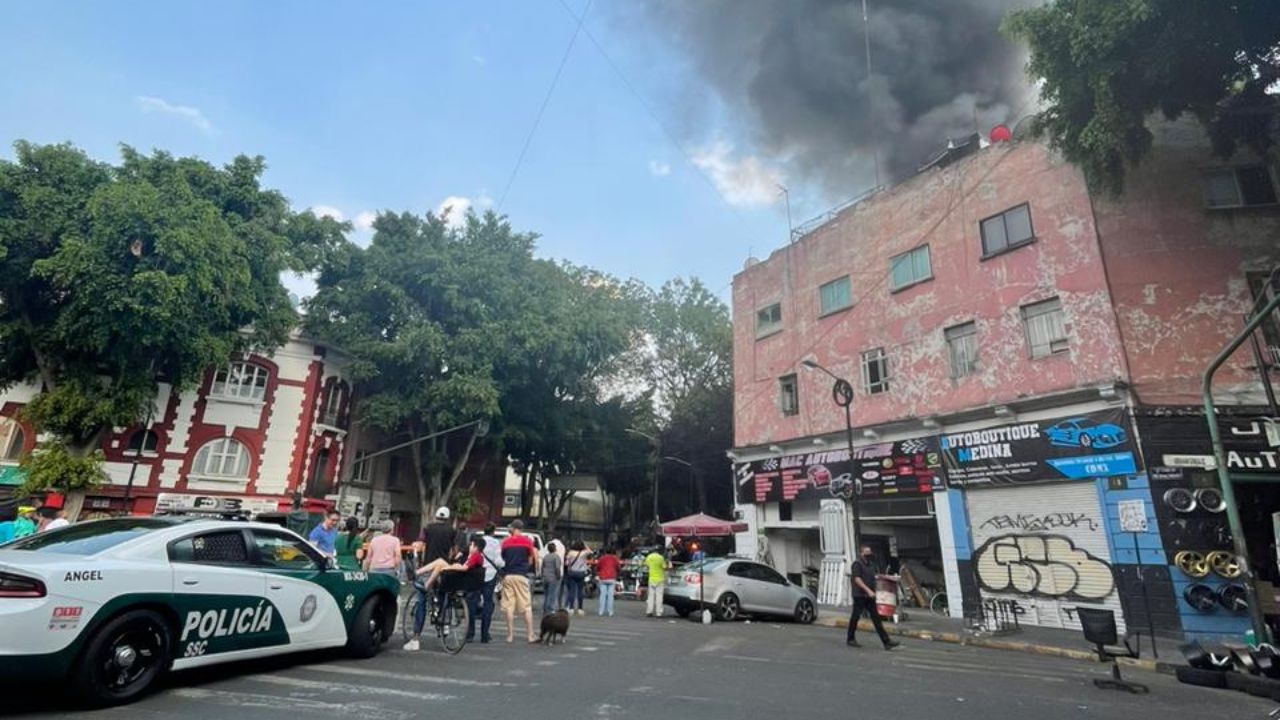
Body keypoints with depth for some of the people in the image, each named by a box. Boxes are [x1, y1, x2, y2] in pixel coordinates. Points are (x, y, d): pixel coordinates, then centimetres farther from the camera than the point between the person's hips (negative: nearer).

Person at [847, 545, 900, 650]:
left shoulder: (871, 564, 14)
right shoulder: (857, 564, -12)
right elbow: (857, 579, -19)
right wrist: (868, 590, -26)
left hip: (870, 596, 7)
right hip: (859, 595, -7)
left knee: (876, 618, 5)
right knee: (855, 617, 3)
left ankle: (886, 642, 3)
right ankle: (850, 639, 16)